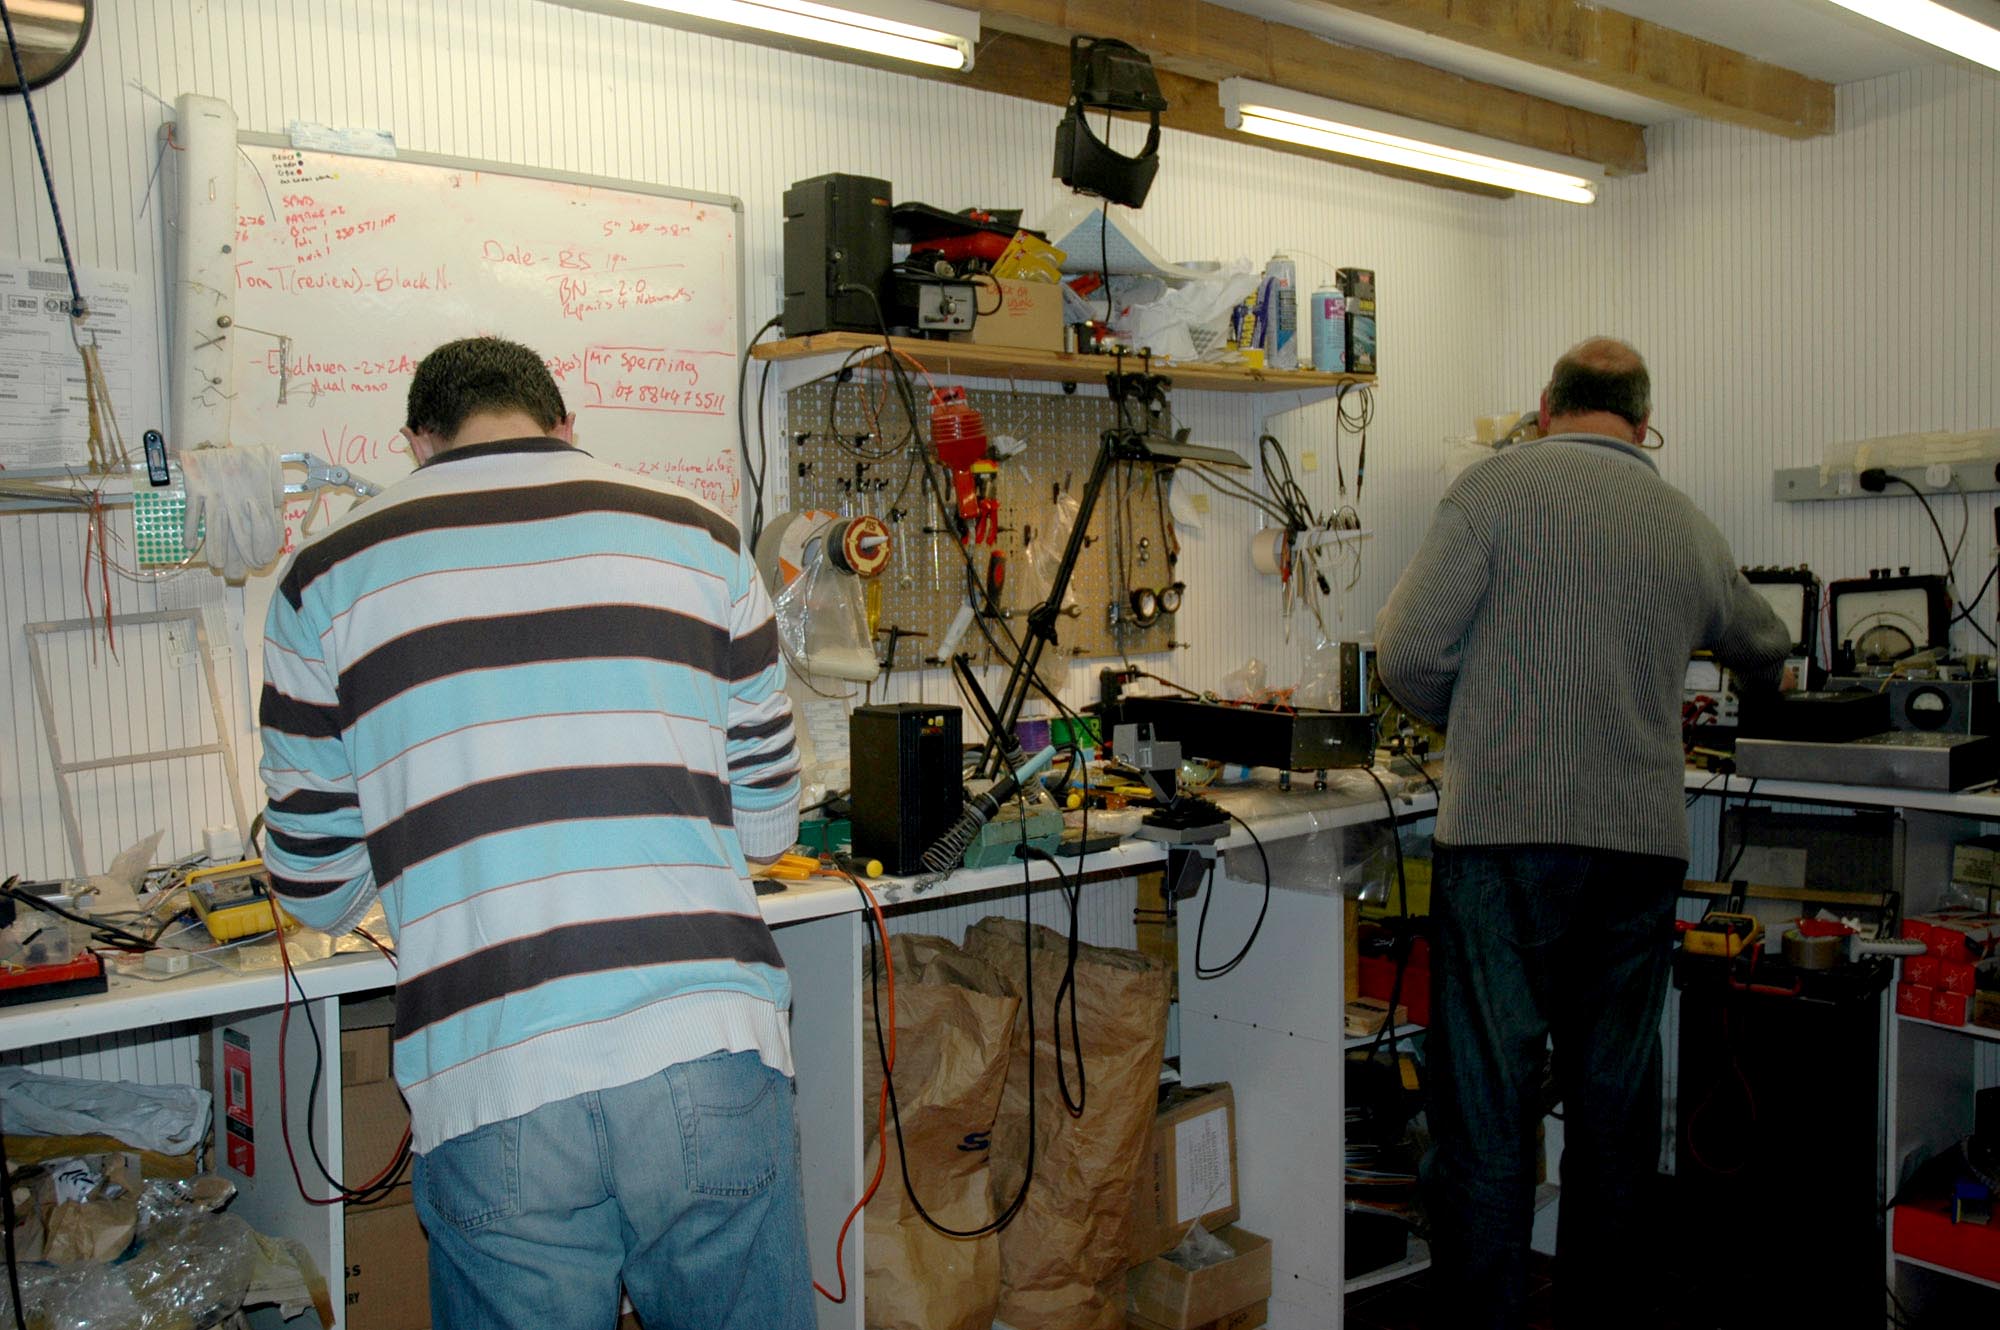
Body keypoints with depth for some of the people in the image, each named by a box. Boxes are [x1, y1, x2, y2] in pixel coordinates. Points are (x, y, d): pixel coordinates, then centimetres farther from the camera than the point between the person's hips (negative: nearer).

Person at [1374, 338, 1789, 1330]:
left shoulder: (1497, 487, -3)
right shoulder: (1690, 529, 12)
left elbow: (1408, 655, -9)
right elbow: (1764, 650, 31)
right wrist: (1762, 659, 55)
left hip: (1506, 837, -4)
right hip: (1643, 846, 5)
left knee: (1486, 1104, 2)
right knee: (1615, 1106, 15)